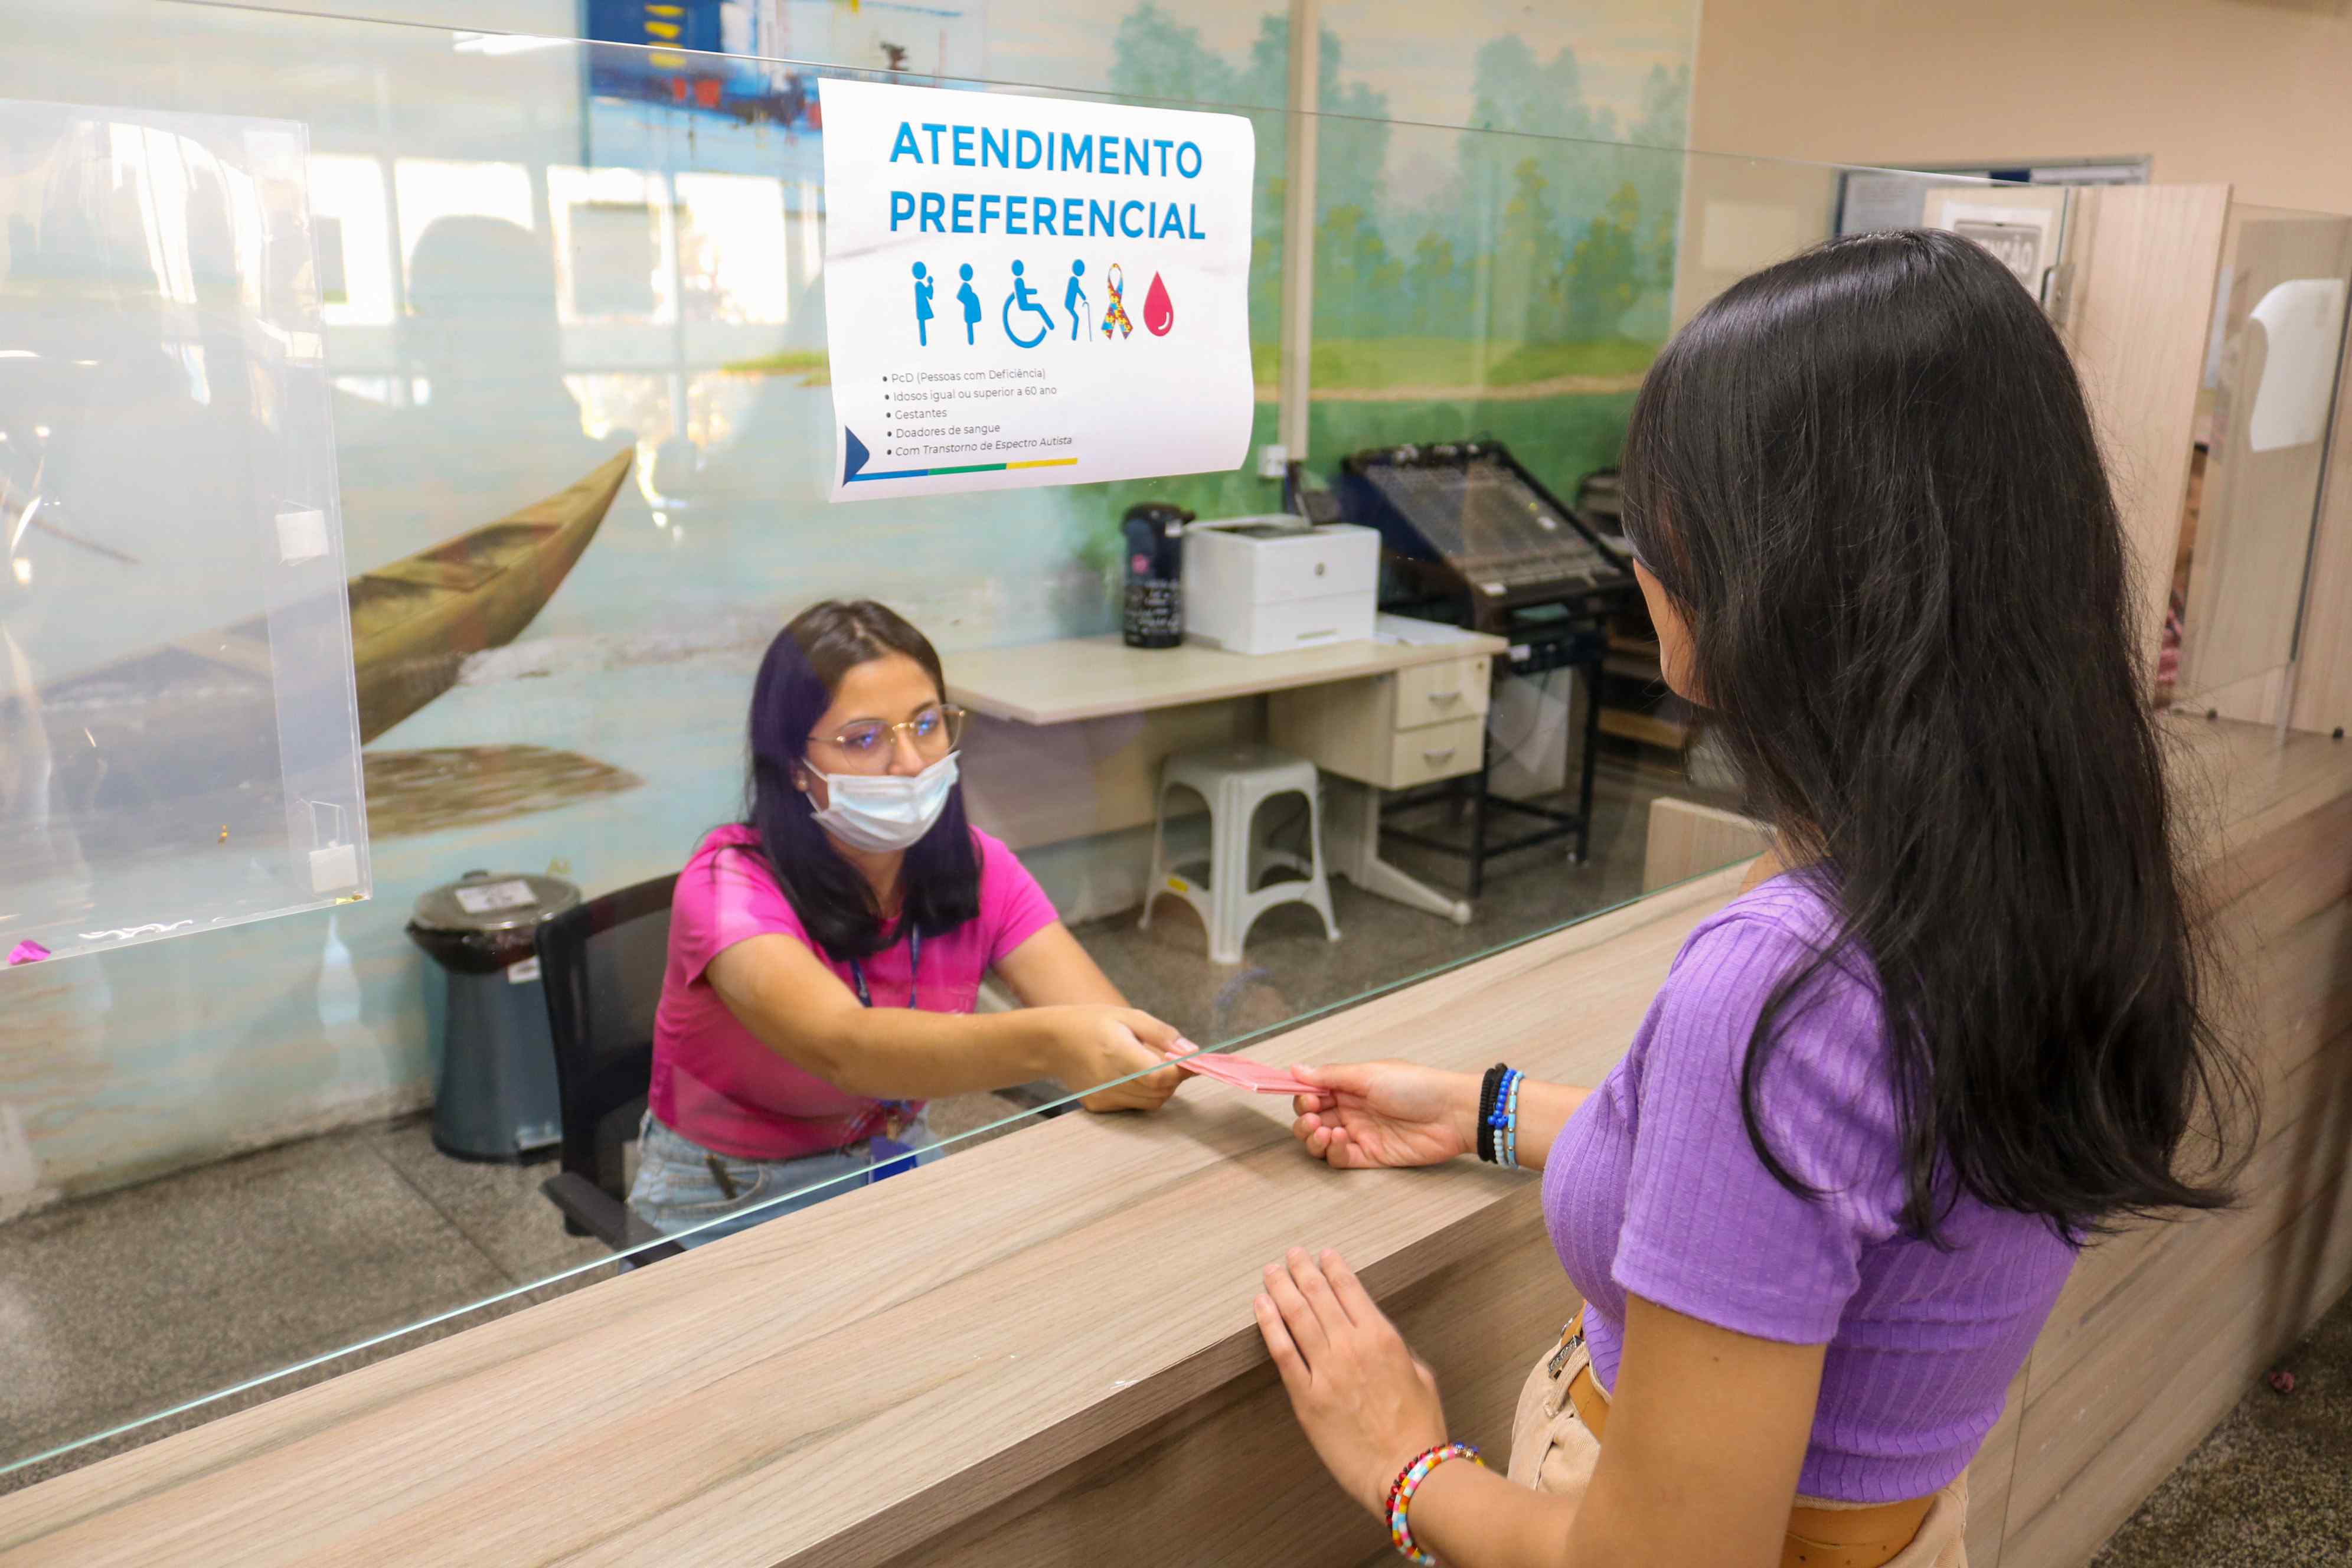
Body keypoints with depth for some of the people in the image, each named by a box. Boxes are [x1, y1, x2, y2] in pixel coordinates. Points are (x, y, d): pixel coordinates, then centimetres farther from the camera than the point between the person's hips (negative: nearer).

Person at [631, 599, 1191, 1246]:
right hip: (730, 1206, -4)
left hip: (894, 1163, 4)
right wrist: (1047, 1043, -58)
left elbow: (1106, 1021, -21)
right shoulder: (730, 885, -23)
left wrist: (1156, 1061, -44)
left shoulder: (977, 869, -8)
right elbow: (843, 1047, -42)